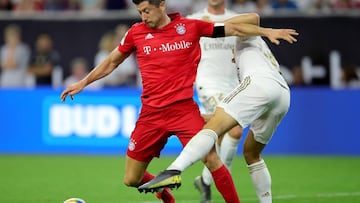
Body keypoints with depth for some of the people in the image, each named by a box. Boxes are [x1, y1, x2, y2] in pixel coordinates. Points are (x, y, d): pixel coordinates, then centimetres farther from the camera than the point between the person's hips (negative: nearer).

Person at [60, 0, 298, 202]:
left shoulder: (191, 26, 0)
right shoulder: (137, 32, 5)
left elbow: (233, 28, 4)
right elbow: (112, 62, 19)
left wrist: (267, 31, -5)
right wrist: (83, 82, 17)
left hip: (184, 109, -2)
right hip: (151, 113, 2)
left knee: (211, 158, -20)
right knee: (131, 180, 2)